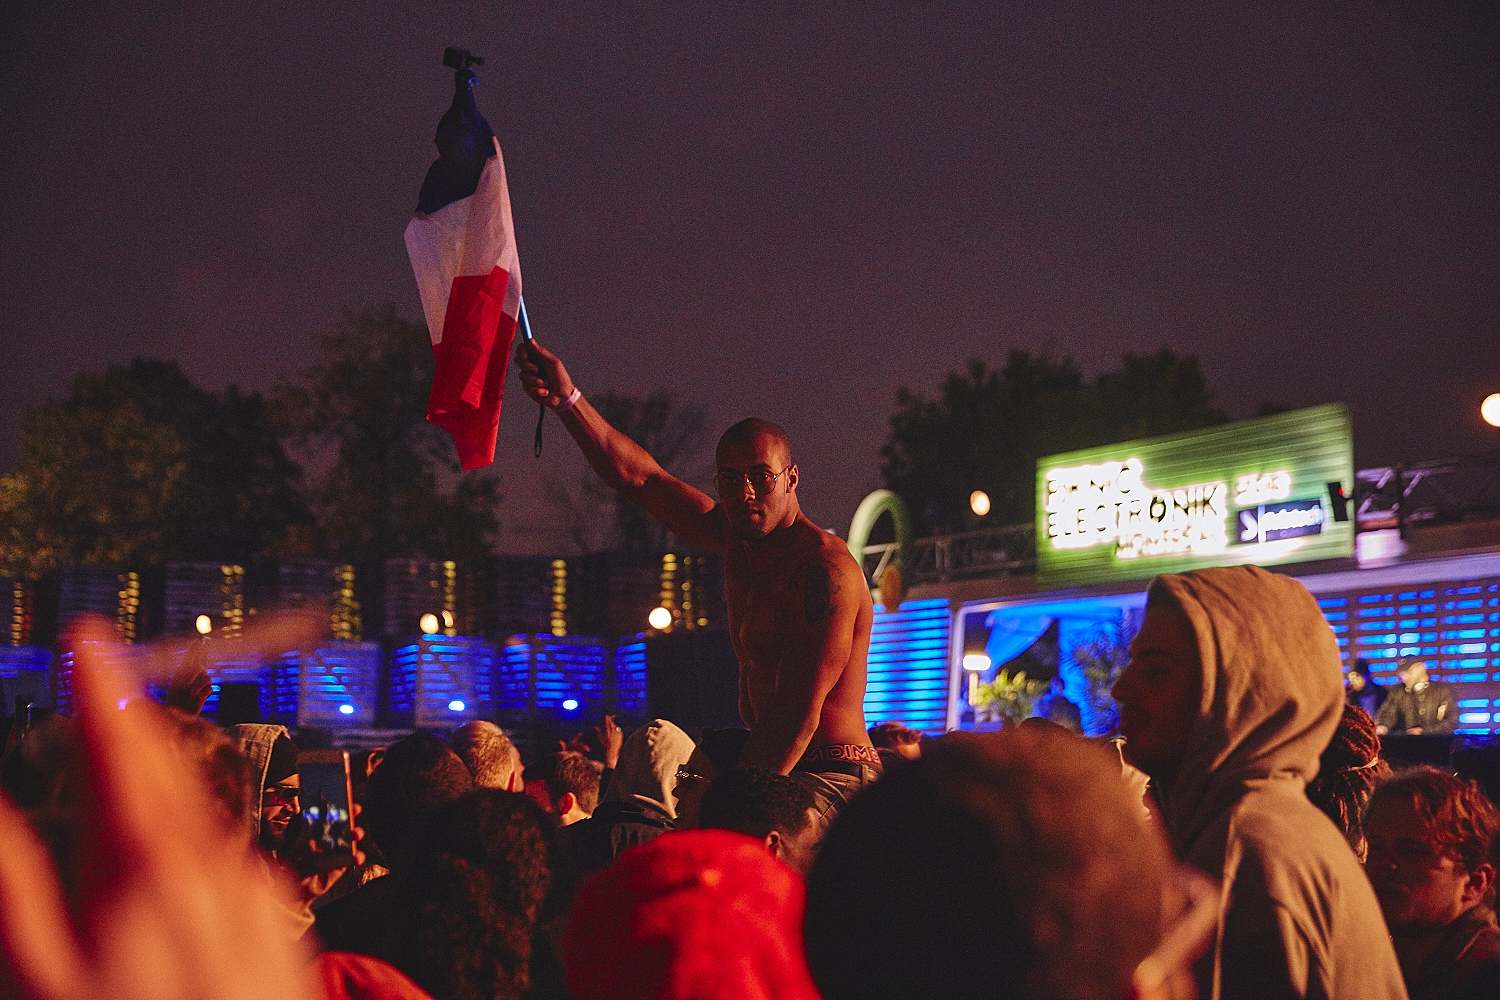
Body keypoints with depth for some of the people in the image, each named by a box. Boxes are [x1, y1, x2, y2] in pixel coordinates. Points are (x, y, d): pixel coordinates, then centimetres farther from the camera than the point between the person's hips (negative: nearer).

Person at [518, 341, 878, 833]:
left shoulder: (824, 567, -16)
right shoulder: (738, 541, 12)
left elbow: (799, 713, -22)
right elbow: (643, 480, 21)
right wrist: (567, 400, 15)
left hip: (829, 782, -9)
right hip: (780, 776, 9)